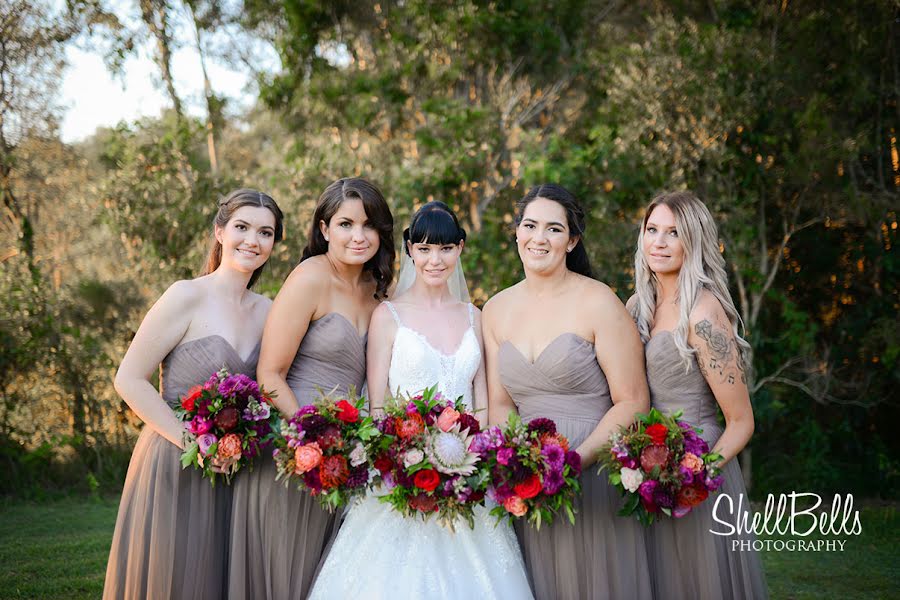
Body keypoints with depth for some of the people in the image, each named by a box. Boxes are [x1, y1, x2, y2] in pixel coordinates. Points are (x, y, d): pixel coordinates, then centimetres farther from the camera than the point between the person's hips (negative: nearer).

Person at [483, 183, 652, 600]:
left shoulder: (598, 303, -10)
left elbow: (632, 402, -11)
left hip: (594, 477, -4)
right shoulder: (496, 310, 6)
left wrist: (576, 461, -20)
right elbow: (499, 403, 8)